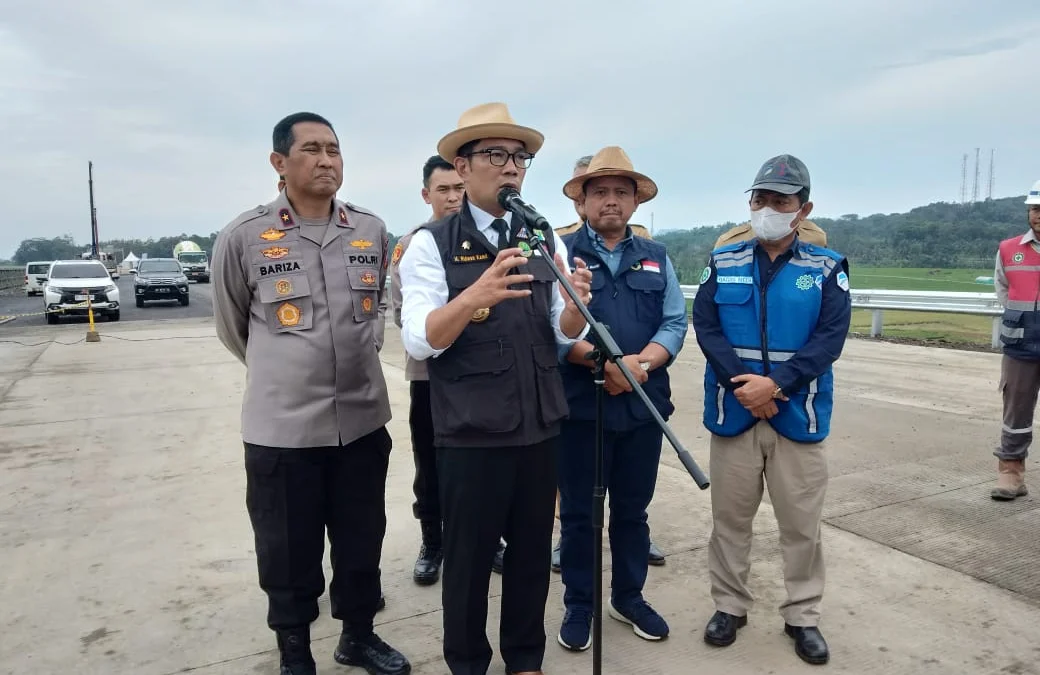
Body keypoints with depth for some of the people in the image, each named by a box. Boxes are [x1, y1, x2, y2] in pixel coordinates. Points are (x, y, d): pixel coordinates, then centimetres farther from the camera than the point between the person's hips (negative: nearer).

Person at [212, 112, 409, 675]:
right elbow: (232, 326, 7)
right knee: (288, 555, 11)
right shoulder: (243, 237, -8)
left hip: (363, 420, 3)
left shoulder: (372, 230, 2)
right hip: (282, 427, -3)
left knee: (362, 544, 17)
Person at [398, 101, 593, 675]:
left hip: (540, 427, 4)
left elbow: (565, 338, 4)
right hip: (470, 433, -4)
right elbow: (418, 341, -16)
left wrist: (576, 305, -19)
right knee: (468, 556, 10)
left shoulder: (546, 241, 6)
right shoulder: (431, 243, -6)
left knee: (533, 550, 16)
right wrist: (477, 295, -34)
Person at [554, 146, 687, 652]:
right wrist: (603, 361, -23)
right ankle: (579, 606, 25)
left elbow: (675, 323, 4)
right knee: (579, 511, 8)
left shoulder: (656, 257, 12)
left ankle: (629, 598, 33)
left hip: (644, 405, 4)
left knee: (633, 509, 15)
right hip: (580, 405, -3)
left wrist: (640, 362, -15)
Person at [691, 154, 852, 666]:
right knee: (729, 515, 10)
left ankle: (803, 616, 26)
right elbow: (705, 326, -3)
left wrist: (776, 382, -19)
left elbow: (830, 337, -7)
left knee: (802, 521, 8)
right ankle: (729, 605, 27)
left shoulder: (827, 268, 2)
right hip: (733, 412, 1)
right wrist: (741, 385, -16)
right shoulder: (723, 263, 5)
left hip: (799, 415, 0)